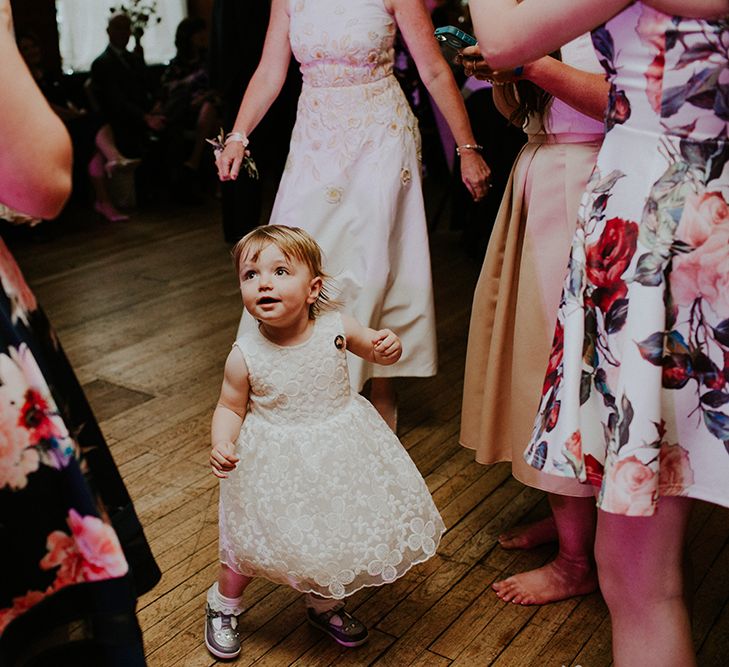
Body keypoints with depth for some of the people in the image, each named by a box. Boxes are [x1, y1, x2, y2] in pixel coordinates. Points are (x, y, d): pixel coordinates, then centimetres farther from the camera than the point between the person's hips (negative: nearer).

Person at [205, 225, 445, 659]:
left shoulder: (335, 328, -16)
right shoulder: (245, 356, -20)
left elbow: (373, 348, 1)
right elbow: (230, 408, -7)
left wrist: (388, 347, -21)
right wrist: (222, 444, -25)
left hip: (340, 455, 3)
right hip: (278, 467, -2)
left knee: (341, 535, 18)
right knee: (251, 544, 10)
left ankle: (325, 605, 48)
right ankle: (224, 606, 42)